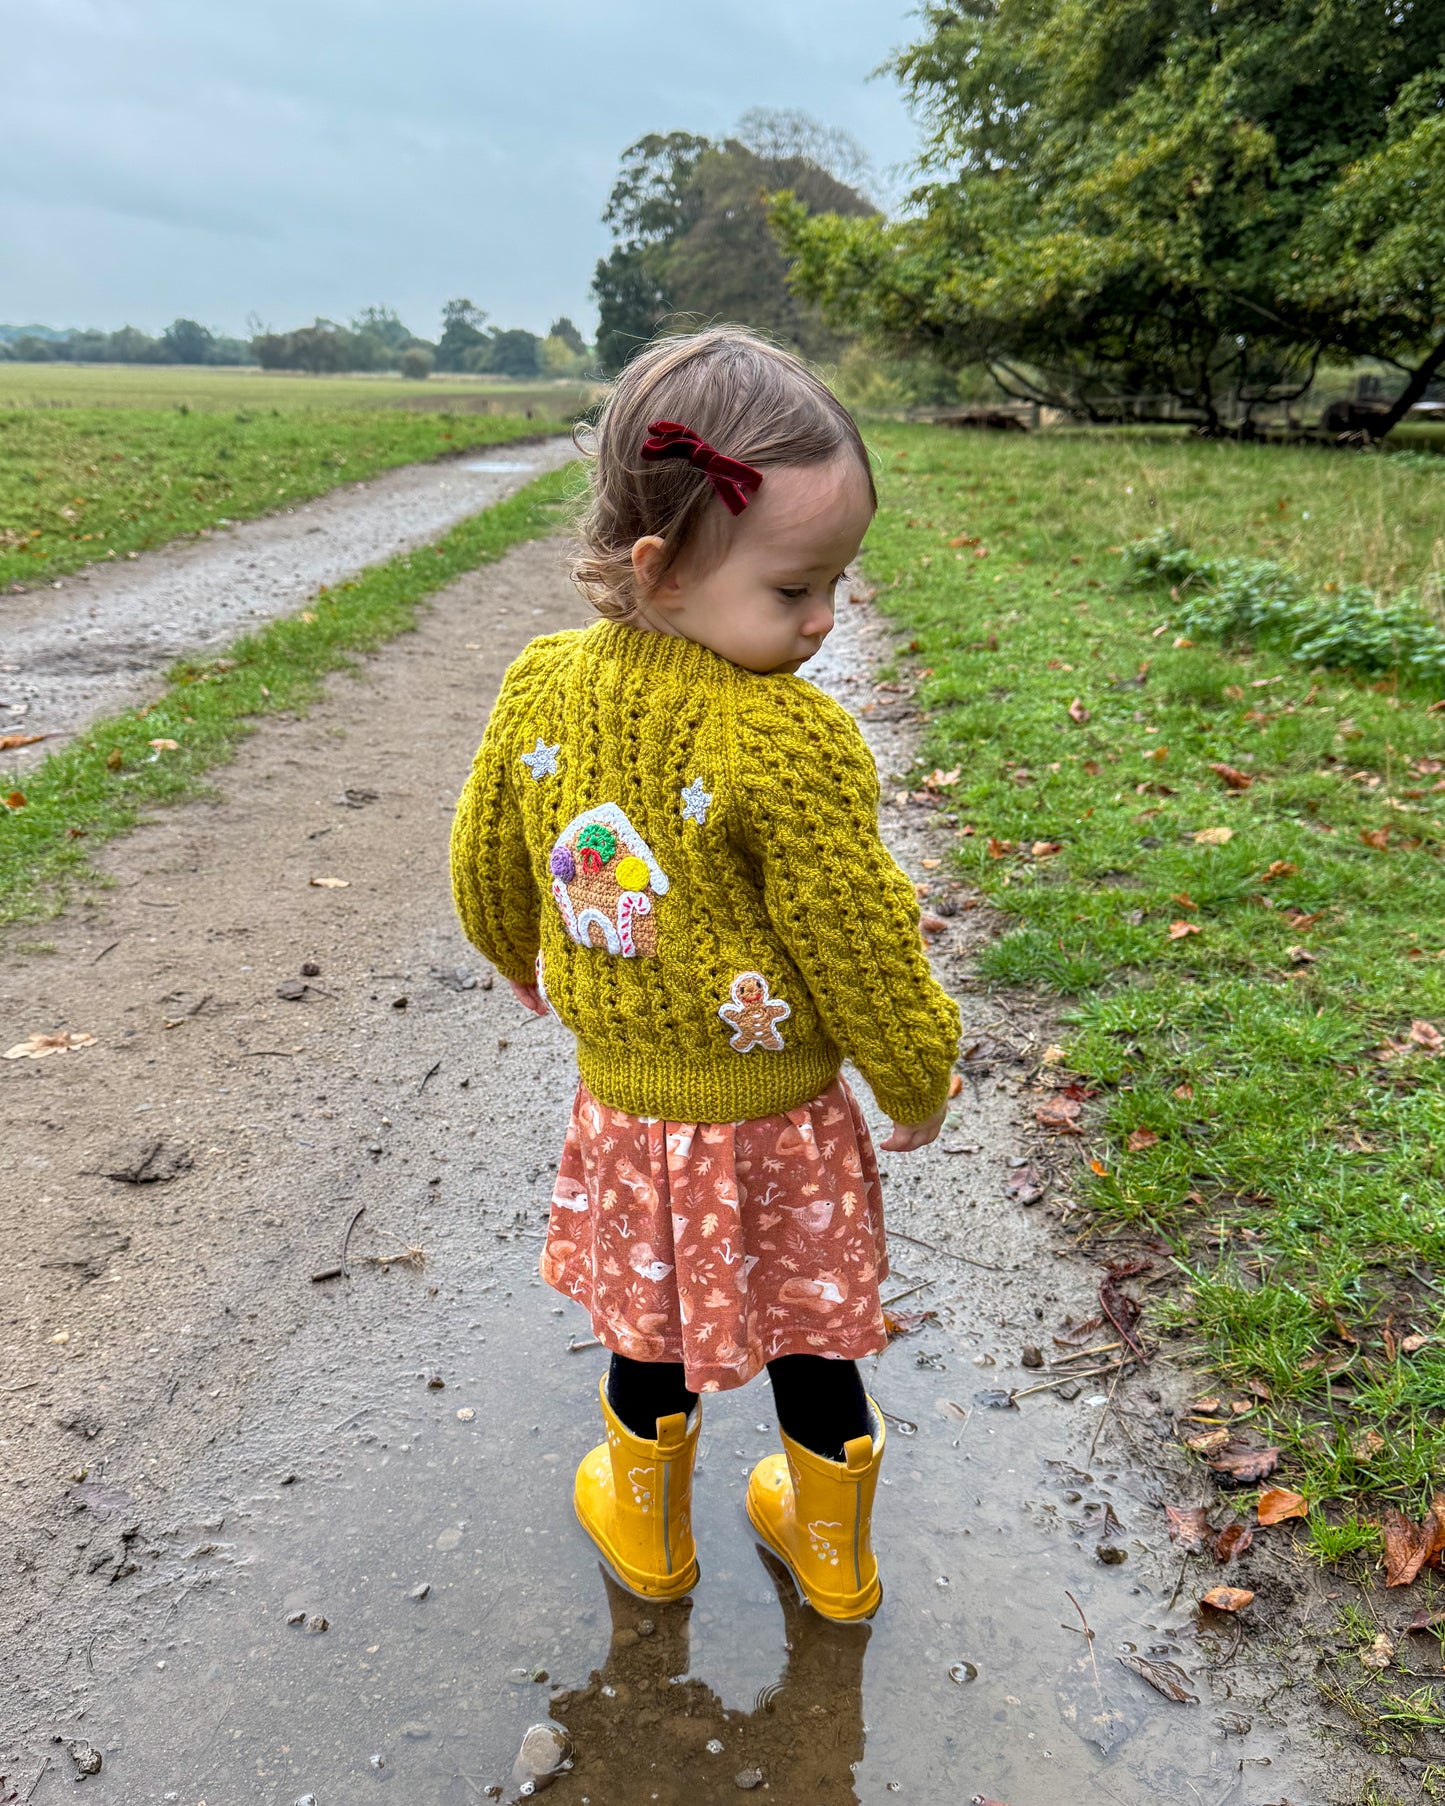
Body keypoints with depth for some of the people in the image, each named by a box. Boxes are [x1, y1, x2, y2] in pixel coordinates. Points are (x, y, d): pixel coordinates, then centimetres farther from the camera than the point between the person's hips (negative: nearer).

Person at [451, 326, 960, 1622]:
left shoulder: (542, 685, -9)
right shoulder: (794, 743, -28)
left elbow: (486, 879, 5)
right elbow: (865, 953, -19)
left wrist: (531, 972, 26)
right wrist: (920, 1085, 0)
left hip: (626, 1102, 4)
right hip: (782, 1122, -4)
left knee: (650, 1334, 25)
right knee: (809, 1338, 20)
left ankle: (647, 1528, 51)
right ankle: (832, 1551, 46)